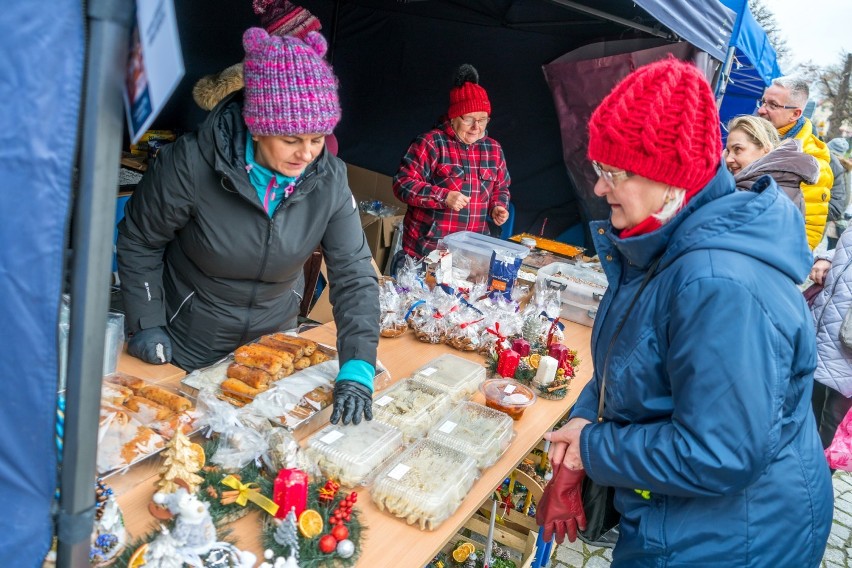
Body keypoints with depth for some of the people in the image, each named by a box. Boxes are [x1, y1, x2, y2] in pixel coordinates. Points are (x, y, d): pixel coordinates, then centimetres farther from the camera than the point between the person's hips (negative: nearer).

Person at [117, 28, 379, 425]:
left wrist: (358, 368, -27)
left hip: (274, 334, 3)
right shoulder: (192, 163, -26)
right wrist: (147, 325, -14)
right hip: (191, 341, -2)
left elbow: (354, 273, -18)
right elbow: (139, 241, -11)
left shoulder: (328, 180, -17)